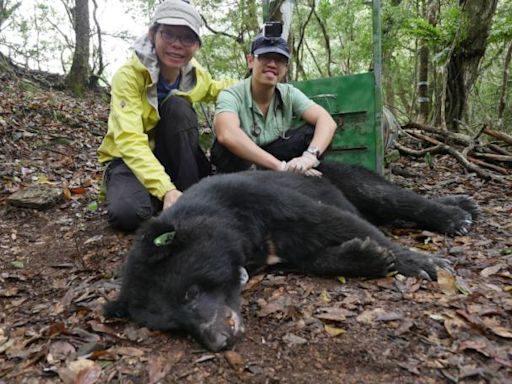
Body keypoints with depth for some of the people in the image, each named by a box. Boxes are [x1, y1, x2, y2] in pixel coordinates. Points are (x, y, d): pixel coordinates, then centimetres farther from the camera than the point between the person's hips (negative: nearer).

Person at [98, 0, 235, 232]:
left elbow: (212, 90, 21)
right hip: (130, 159, -4)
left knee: (177, 105, -25)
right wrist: (166, 189, -47)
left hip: (174, 158, 4)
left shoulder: (196, 75, -5)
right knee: (127, 212, -37)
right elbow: (129, 140, -33)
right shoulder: (129, 75, -21)